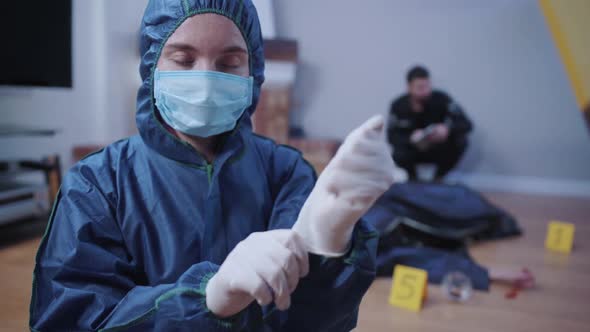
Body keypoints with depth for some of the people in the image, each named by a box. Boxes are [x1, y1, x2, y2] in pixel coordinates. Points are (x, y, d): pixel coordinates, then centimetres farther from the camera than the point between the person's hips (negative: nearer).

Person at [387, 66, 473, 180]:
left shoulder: (441, 99, -19)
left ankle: (438, 178, -2)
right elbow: (392, 136, -16)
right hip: (413, 151, -1)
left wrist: (447, 129, -44)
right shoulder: (398, 106, -17)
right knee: (399, 155, -34)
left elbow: (466, 124, -23)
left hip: (437, 150, 1)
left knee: (460, 140, -27)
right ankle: (413, 178, 3)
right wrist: (411, 138, -36)